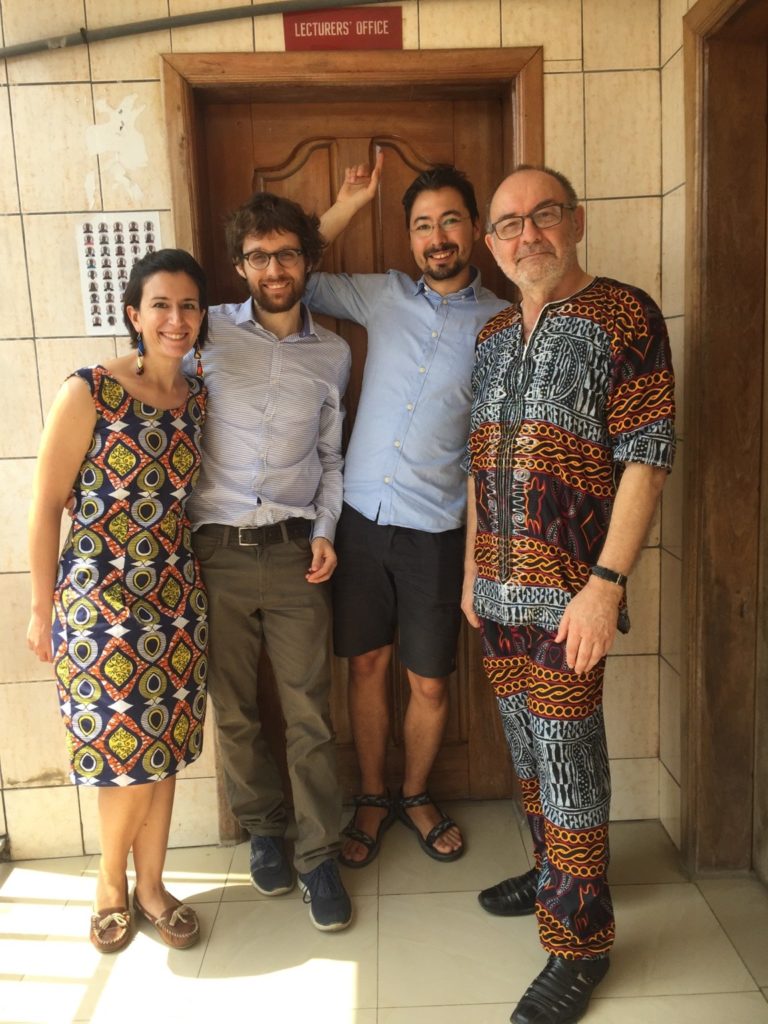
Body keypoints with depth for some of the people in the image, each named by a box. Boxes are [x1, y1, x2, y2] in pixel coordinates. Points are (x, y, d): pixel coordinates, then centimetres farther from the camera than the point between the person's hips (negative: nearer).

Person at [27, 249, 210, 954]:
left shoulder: (199, 399, 3)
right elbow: (47, 505, -8)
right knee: (127, 753, 2)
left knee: (167, 748, 13)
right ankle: (111, 882, 32)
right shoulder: (89, 392, -12)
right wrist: (43, 609, -4)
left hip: (177, 597, 5)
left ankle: (152, 885, 35)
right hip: (100, 599, -4)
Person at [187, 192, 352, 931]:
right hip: (217, 551, 0)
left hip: (294, 552, 1)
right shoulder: (210, 332, 2)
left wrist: (324, 532, 1)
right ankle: (264, 829, 33)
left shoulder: (332, 353, 7)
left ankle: (318, 856, 19)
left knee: (308, 714, 2)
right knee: (234, 710, 11)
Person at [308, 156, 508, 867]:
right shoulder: (385, 296, 5)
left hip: (436, 530, -2)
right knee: (366, 665, 12)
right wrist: (345, 208, 3)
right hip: (361, 515, 2)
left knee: (430, 682, 8)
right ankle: (372, 798, 33)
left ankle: (415, 795, 35)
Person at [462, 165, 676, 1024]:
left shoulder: (624, 316, -7)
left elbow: (646, 458, -13)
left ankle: (578, 944, 19)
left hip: (567, 592, -6)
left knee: (566, 758, 2)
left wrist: (606, 584, -19)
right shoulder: (492, 336, 13)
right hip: (499, 590, 6)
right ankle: (552, 873, 40)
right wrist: (472, 570, 16)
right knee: (526, 749, 18)